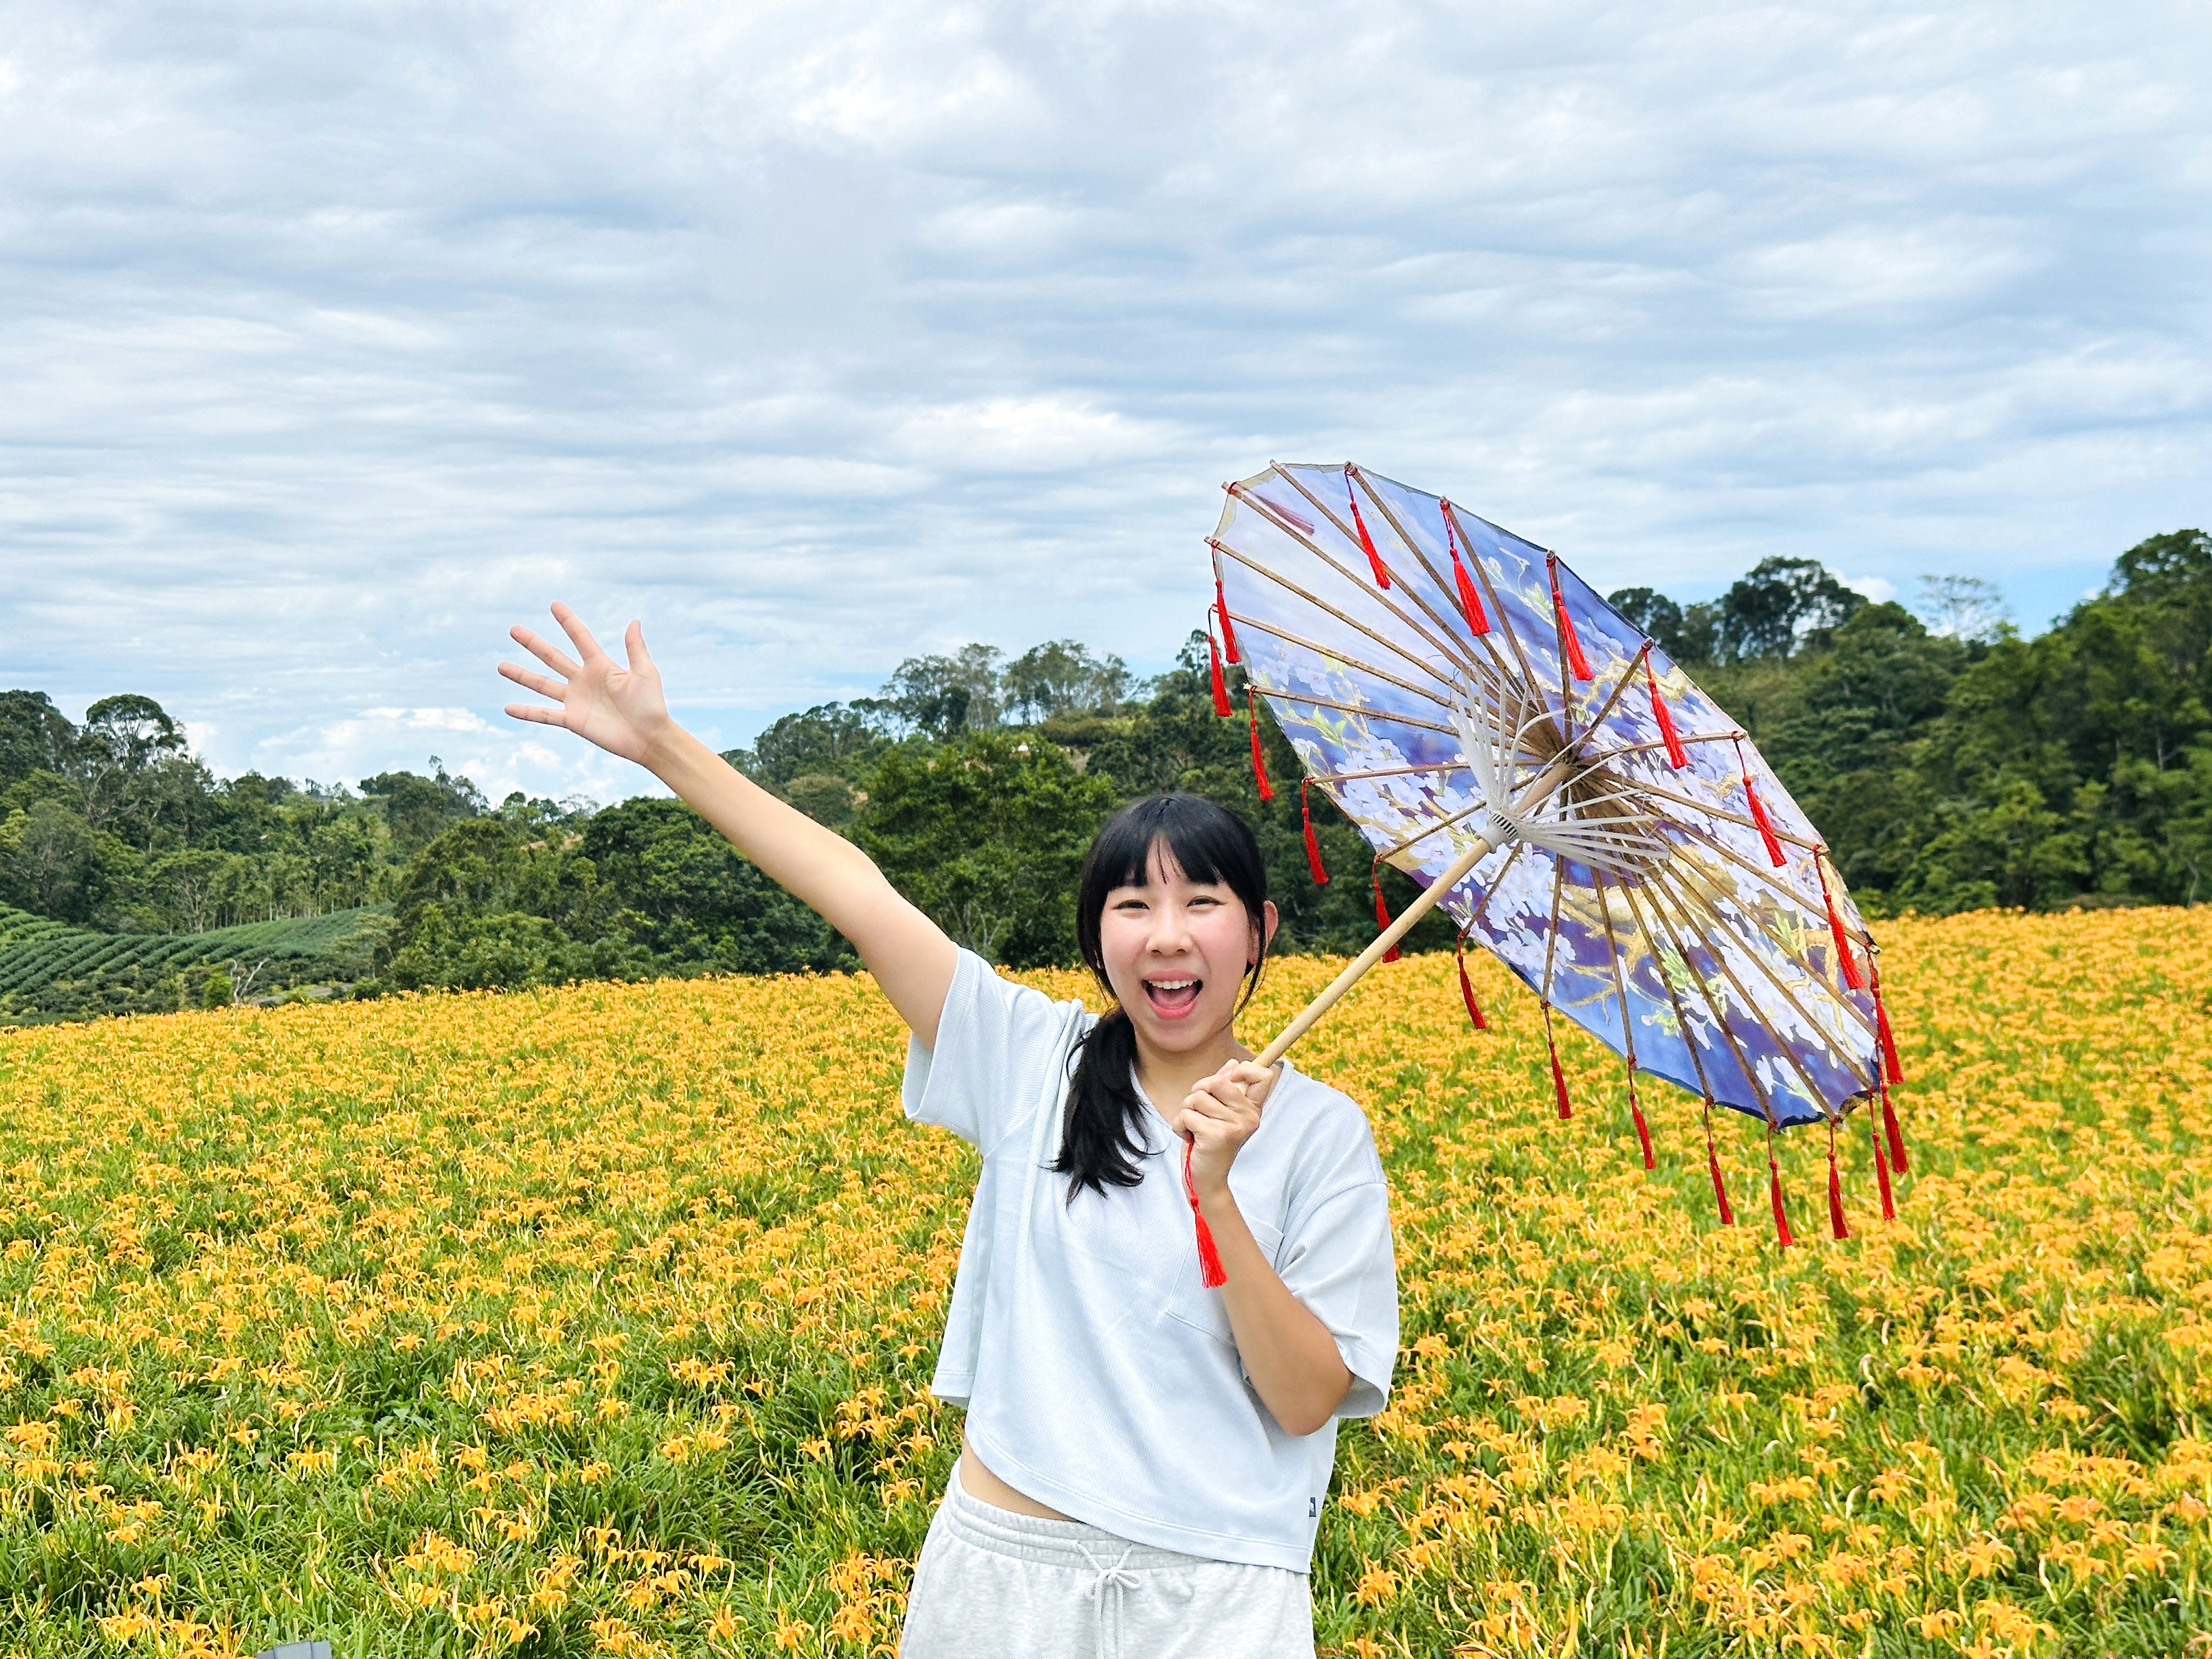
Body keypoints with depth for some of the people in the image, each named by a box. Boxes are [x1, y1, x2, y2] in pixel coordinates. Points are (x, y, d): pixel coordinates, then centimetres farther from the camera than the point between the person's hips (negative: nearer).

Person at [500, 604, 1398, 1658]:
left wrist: (1215, 1191, -18)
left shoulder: (1320, 1133, -3)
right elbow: (855, 890, -1)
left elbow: (1307, 1403, -9)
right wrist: (661, 743, -3)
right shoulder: (1033, 1063, 2)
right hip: (1001, 1568, 2)